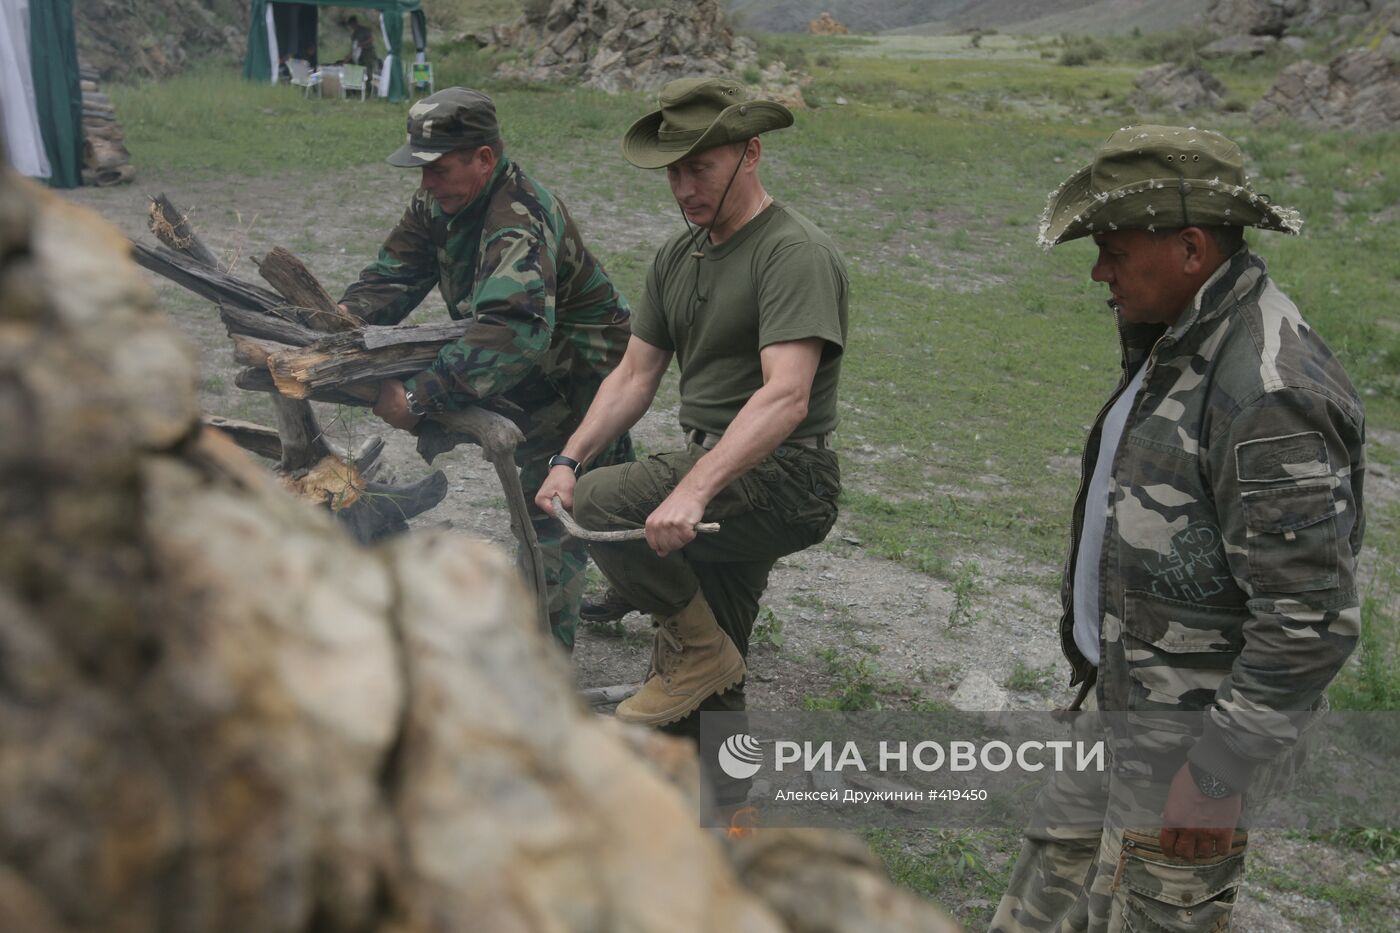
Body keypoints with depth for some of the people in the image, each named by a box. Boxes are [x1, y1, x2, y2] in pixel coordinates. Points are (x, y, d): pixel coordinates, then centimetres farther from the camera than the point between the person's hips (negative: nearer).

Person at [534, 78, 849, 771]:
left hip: (783, 478, -8)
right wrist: (568, 461, -5)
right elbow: (634, 376, 10)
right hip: (719, 481, 9)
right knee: (701, 697, 14)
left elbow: (785, 397, -27)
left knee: (603, 504, -25)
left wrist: (693, 490, -36)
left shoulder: (796, 251, -16)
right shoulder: (676, 257, 12)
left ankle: (700, 648, -7)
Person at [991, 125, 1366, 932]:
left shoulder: (1271, 395, -28)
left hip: (1203, 718, -9)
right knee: (1061, 867, 22)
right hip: (1129, 689, 10)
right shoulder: (1184, 342, 4)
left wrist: (1216, 775, -24)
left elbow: (1311, 622, -28)